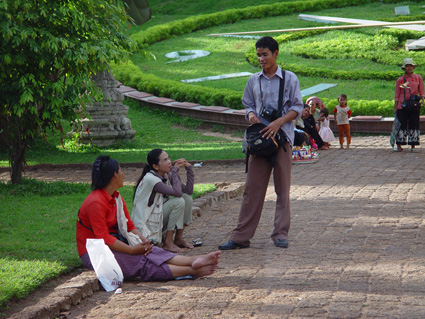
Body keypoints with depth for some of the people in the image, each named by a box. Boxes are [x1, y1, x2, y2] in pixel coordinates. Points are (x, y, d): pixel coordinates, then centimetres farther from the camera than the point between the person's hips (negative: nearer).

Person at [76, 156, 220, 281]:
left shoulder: (116, 198, 12)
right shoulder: (95, 202, -19)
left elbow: (129, 225, 11)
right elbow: (103, 237, -22)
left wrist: (142, 240, -9)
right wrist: (132, 249, -24)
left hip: (114, 244, 8)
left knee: (152, 252, -16)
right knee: (141, 262, -24)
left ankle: (194, 261, -32)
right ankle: (192, 271, -36)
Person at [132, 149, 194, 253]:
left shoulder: (166, 176, 4)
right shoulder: (150, 179, -23)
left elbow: (188, 190, 0)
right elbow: (177, 192, -29)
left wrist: (189, 168, -6)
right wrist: (175, 171, -18)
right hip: (147, 223, -9)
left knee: (187, 198, -2)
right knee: (179, 201, -23)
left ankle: (178, 238, 1)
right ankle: (168, 242, -17)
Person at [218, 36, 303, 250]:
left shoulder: (289, 78, 3)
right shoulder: (254, 80, 13)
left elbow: (297, 107, 0)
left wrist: (279, 122, -15)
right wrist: (251, 114, -5)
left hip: (282, 137, -2)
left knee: (282, 188, 1)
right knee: (252, 188, 0)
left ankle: (281, 234, 6)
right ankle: (241, 237, 2)